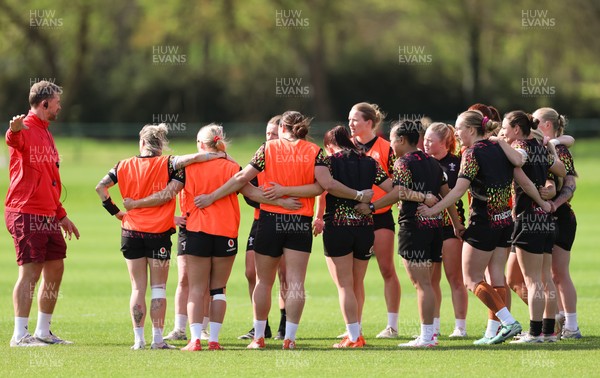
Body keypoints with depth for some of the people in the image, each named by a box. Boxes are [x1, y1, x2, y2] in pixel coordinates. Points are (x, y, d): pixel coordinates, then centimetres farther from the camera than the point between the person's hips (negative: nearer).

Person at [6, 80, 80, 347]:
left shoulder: (45, 133, 21)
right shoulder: (26, 129, -9)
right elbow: (14, 140, -36)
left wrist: (61, 215, 30)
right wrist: (14, 130, -60)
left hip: (47, 216, 9)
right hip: (26, 213, -9)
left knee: (55, 269, 10)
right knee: (30, 272, -10)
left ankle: (43, 332, 19)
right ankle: (20, 335, -8)